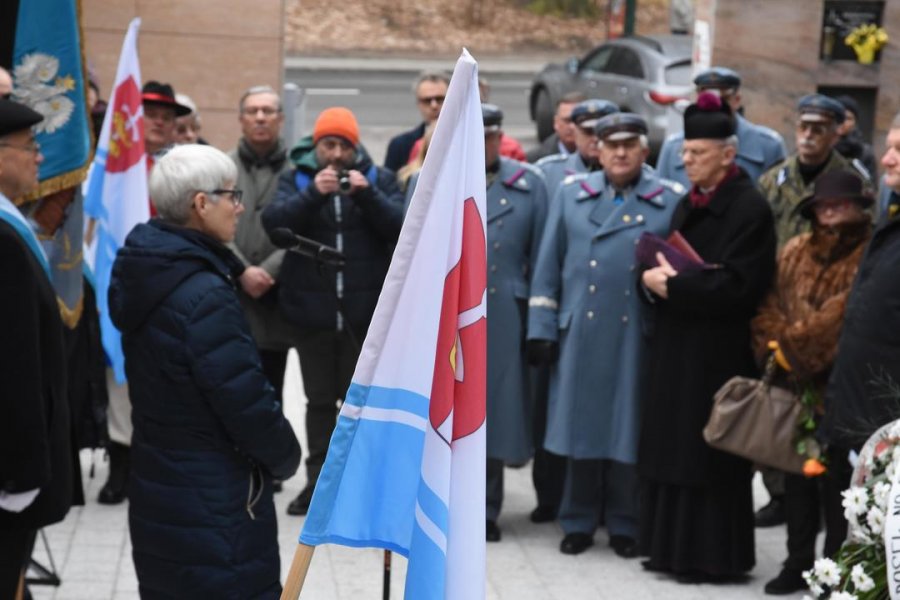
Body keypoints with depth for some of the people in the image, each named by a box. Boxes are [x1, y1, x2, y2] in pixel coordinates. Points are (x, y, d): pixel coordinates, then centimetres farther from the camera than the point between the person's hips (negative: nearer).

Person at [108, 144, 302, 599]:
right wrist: (286, 457, -4)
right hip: (215, 501, -9)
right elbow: (247, 400, -21)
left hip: (156, 484, 9)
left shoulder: (146, 271, 4)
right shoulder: (204, 296, -23)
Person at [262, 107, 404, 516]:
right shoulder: (296, 179, 6)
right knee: (320, 400, 9)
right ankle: (318, 479, 16)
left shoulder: (378, 179, 5)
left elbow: (400, 228, -7)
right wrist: (313, 193, -23)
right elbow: (273, 223, -10)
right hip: (312, 310, 1)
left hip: (365, 312, -1)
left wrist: (366, 193, -20)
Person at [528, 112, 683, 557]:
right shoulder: (571, 194, 9)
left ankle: (624, 524, 16)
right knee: (580, 423, 5)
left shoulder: (671, 202, 4)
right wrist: (542, 329, 3)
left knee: (629, 428, 4)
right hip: (580, 334, 1)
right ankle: (579, 521, 16)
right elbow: (549, 265, 8)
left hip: (637, 336, -1)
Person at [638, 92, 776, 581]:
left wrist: (672, 284, -17)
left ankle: (712, 555, 7)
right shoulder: (687, 205, 13)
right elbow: (664, 265, 16)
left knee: (708, 456, -2)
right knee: (672, 449, 11)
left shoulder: (749, 209, -12)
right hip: (674, 349, 8)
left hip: (716, 354, -8)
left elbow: (736, 285, -19)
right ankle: (673, 546, 20)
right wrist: (654, 279, -7)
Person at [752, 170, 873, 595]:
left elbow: (846, 313, -16)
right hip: (796, 383, 6)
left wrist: (794, 343, -11)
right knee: (797, 473, 11)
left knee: (836, 478, -1)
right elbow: (770, 305, 9)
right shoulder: (794, 252, 12)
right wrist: (777, 343, -8)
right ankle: (799, 560, 22)